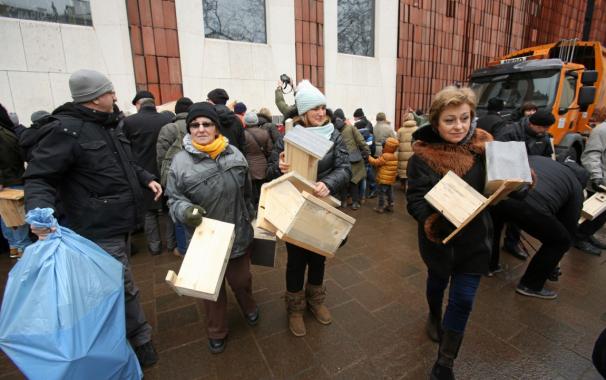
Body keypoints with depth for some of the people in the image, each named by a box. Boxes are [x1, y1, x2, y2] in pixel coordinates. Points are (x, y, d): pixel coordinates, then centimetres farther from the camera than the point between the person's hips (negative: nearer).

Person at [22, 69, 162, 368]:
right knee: (125, 289, 3)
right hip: (100, 230, -9)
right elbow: (40, 177, -17)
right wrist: (39, 210, -34)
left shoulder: (110, 125, 11)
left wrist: (146, 178, 8)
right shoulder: (67, 130, -17)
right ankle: (141, 341, 23)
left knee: (117, 284, 24)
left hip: (122, 223, 9)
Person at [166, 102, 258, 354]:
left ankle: (248, 307, 55)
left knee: (241, 279, 20)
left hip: (238, 234, 2)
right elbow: (174, 199, -6)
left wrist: (250, 219, 16)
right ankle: (216, 331, 44)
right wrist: (185, 210, -28)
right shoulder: (181, 161, -14)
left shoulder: (234, 154, -5)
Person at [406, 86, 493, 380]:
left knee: (463, 300, 6)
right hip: (439, 238, -2)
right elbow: (415, 199, -19)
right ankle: (434, 316, 58)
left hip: (474, 238, 2)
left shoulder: (483, 146, -6)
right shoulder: (423, 155, -14)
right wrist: (433, 220, -37)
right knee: (437, 281, 24)